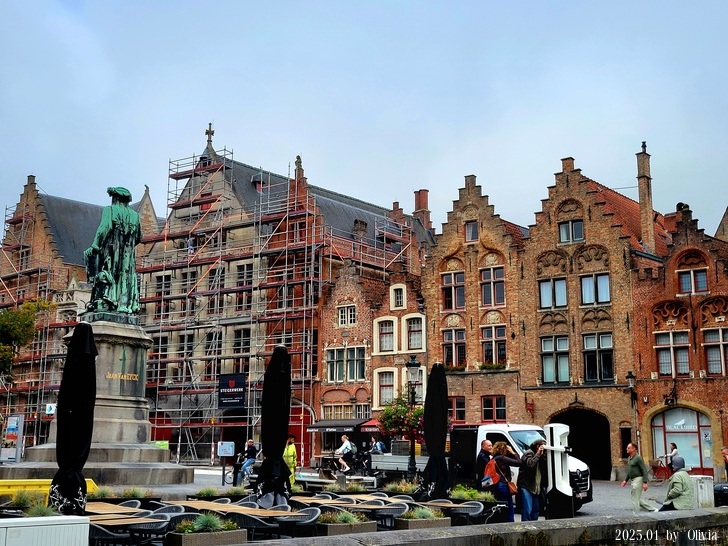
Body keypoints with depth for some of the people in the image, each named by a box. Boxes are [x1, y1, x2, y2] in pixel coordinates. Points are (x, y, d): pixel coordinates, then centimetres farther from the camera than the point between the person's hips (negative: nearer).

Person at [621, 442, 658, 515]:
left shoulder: (638, 458, -14)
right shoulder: (629, 458, 13)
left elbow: (644, 470, -16)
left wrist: (645, 482, -21)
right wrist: (626, 480, 19)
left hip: (638, 479, -9)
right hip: (633, 480, 9)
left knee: (635, 499, -5)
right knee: (638, 499, 14)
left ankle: (635, 515, 2)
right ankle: (652, 509, 23)